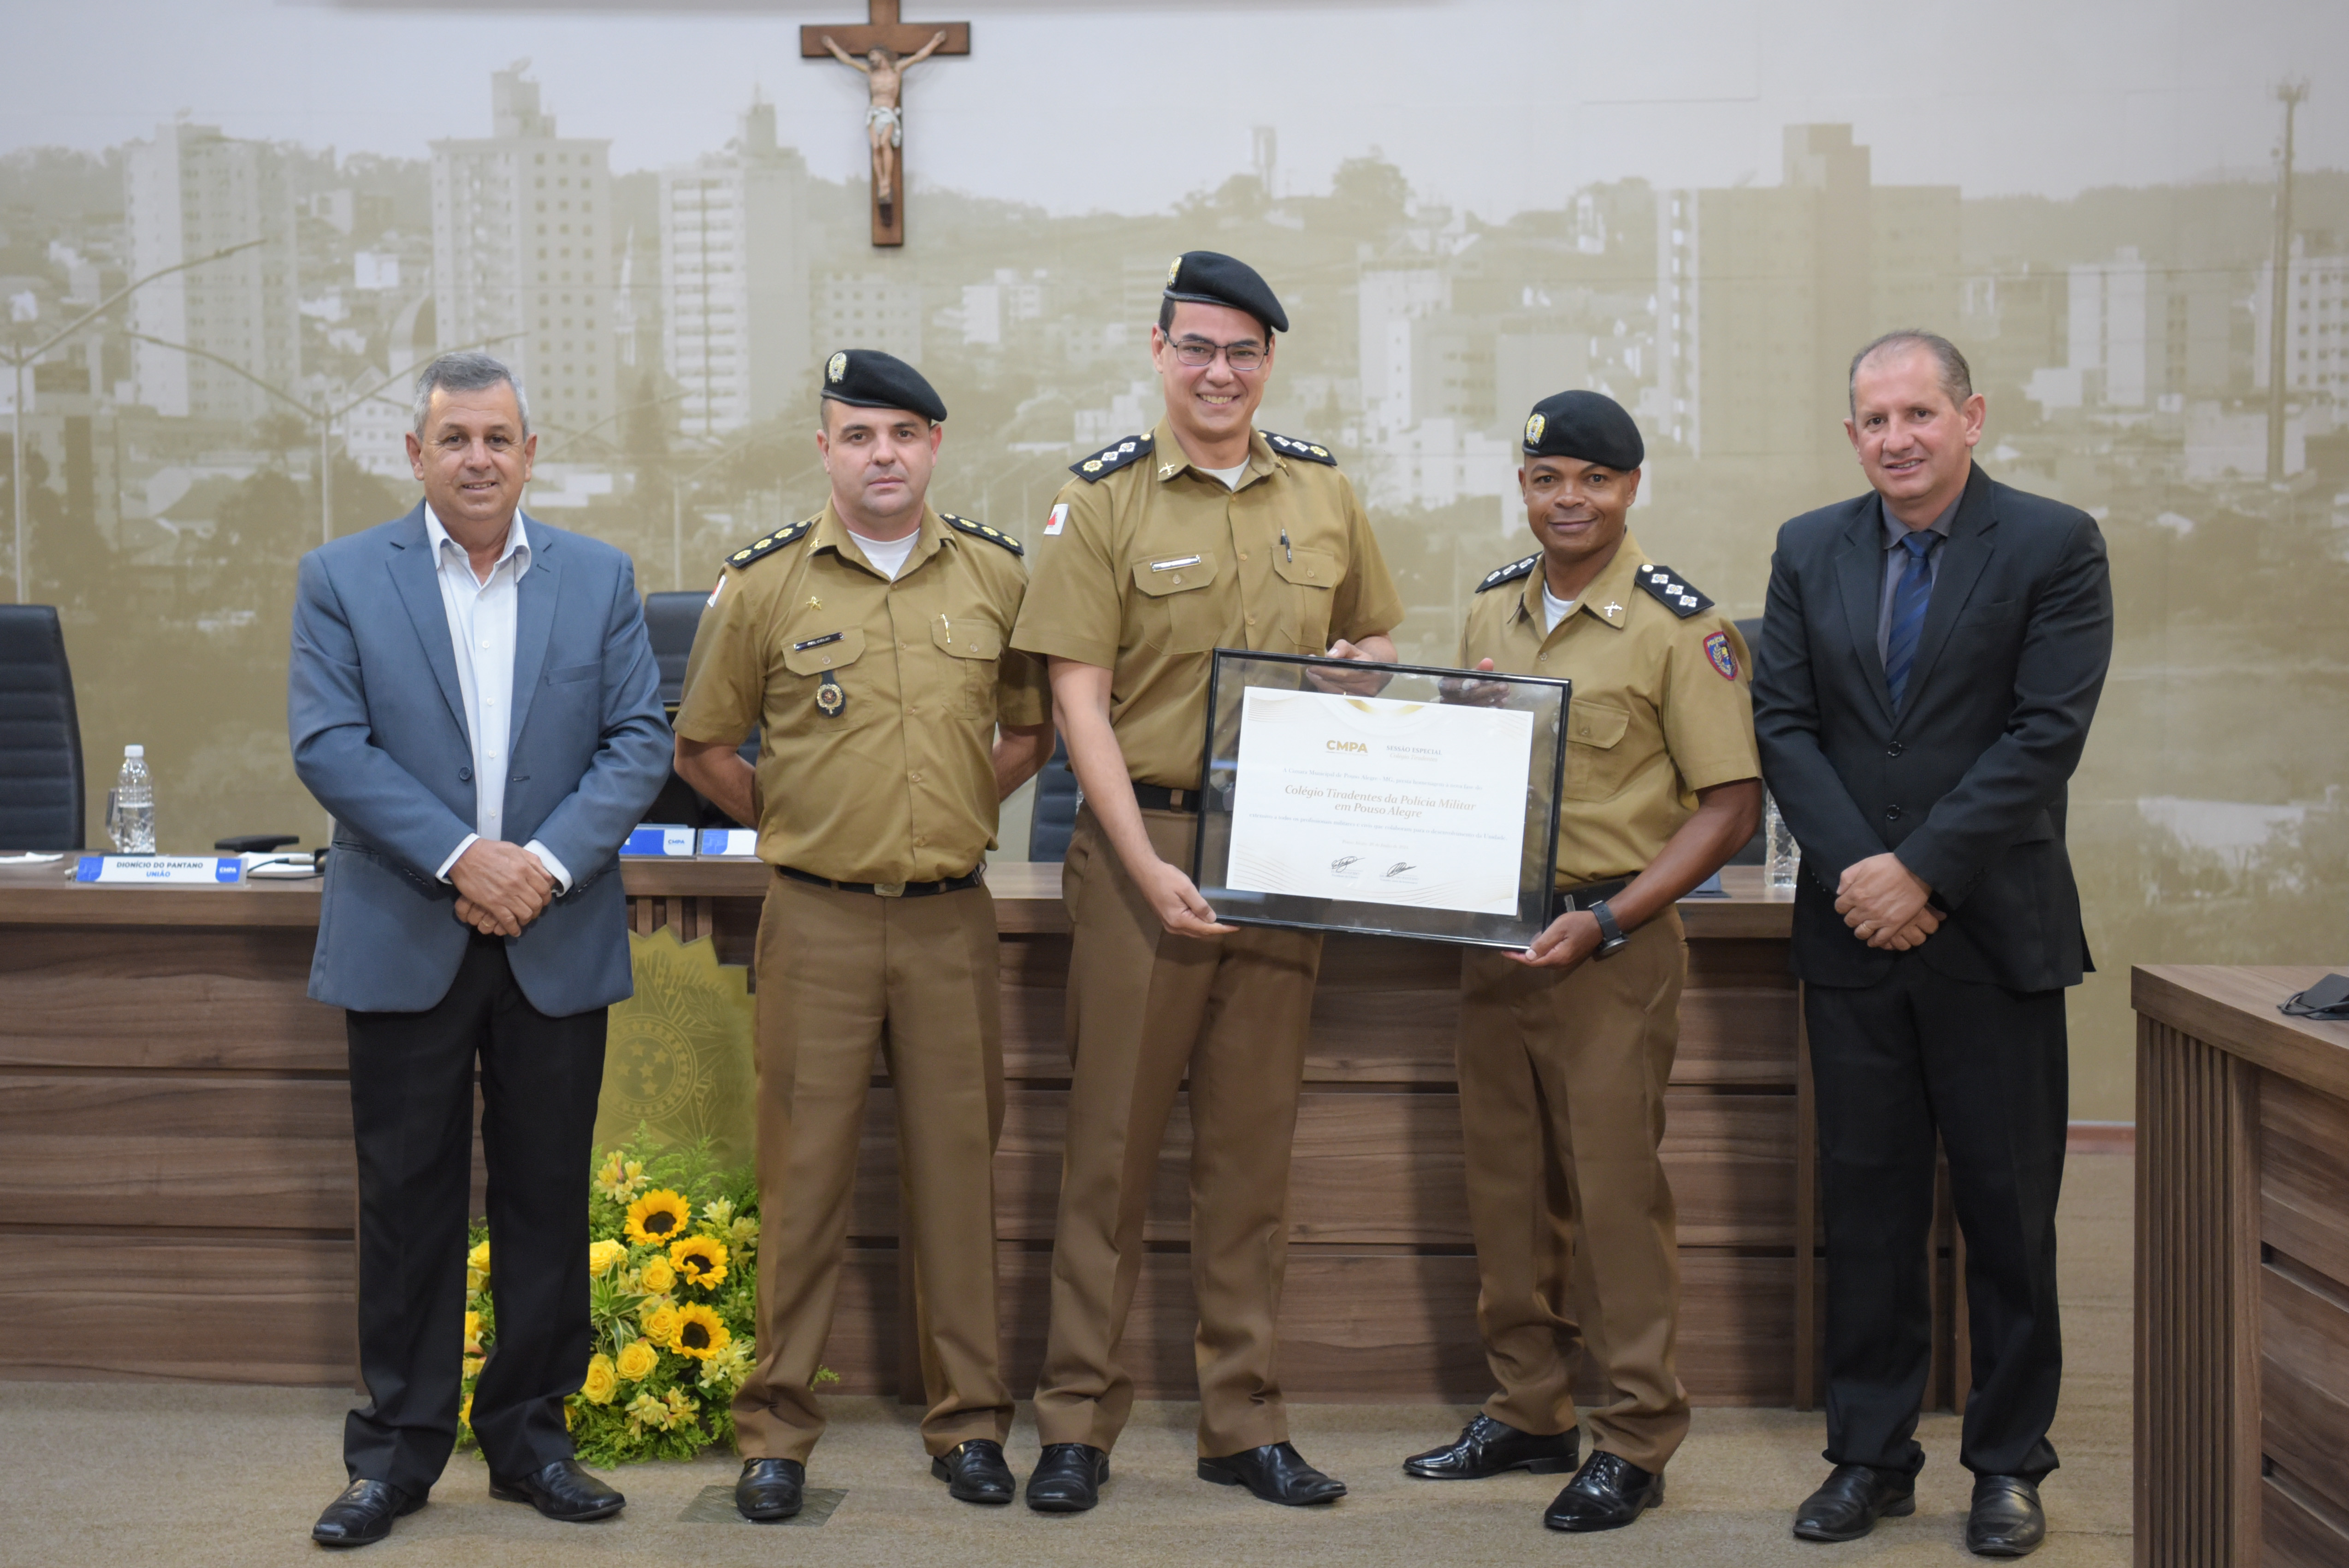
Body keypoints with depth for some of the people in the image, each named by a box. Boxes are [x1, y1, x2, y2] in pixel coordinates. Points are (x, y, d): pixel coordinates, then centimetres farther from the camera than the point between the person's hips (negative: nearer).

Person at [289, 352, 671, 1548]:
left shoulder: (600, 578, 7)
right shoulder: (341, 578, 2)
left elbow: (639, 742, 1)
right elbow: (328, 745, -7)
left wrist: (548, 863, -13)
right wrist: (461, 858, -17)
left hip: (558, 943, 2)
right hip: (404, 943, -1)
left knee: (546, 1197, 8)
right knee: (407, 1199, 5)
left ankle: (530, 1436, 21)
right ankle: (397, 1450, 17)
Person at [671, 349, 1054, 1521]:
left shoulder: (998, 576, 5)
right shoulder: (762, 585, 0)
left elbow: (1032, 730, 17)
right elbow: (701, 748, 9)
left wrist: (955, 812, 8)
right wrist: (790, 822, 7)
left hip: (952, 918, 2)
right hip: (816, 918, -2)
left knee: (957, 1165, 7)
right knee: (803, 1171, 2)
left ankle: (967, 1421, 18)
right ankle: (777, 1429, 12)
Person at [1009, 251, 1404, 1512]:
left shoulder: (1323, 494, 9)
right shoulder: (1103, 499, -3)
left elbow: (1375, 637, 22)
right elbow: (1079, 700, -7)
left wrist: (1363, 666, -4)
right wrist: (1149, 867, -15)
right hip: (1141, 846, -3)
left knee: (1252, 1143, 10)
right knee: (1113, 1136, 1)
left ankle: (1244, 1421, 19)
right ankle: (1077, 1421, 12)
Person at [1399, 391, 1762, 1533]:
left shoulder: (1679, 625, -8)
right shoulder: (1491, 611, 10)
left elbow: (1730, 804, -10)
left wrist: (1607, 920, -17)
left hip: (1611, 948, -6)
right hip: (1492, 935, 6)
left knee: (1614, 1189, -2)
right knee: (1506, 1181, 12)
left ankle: (1636, 1443, 10)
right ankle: (1527, 1413, 25)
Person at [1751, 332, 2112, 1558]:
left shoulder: (2054, 546, -3)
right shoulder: (1809, 551, 9)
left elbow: (2048, 732, -10)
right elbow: (1784, 724, 4)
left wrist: (1924, 871, -15)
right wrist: (1855, 872, -9)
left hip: (1994, 929, -3)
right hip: (1853, 930, 3)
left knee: (2007, 1205, 4)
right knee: (1865, 1200, 8)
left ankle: (2008, 1464, 17)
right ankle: (1870, 1456, 18)